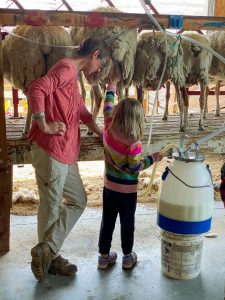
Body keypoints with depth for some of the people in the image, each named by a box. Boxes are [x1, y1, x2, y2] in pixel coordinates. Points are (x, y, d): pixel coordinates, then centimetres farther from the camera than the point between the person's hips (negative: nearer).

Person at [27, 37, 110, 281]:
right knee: (51, 207, 4)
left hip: (65, 153, 10)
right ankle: (47, 253, 21)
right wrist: (44, 126, -21)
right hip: (50, 151, -10)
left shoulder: (72, 75, 20)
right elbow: (36, 90, -29)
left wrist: (105, 137, 29)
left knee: (78, 201, 15)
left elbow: (82, 112, 28)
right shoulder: (66, 68, -12)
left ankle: (48, 252, 21)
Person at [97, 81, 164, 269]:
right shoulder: (134, 144, -23)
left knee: (107, 222, 15)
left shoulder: (109, 131, -10)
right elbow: (135, 167, -17)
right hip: (127, 190, -4)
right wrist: (152, 158, -5)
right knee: (127, 223, 12)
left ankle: (104, 256, 26)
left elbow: (108, 111, 6)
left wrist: (110, 92, 18)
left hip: (109, 186, 5)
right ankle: (128, 257, 27)